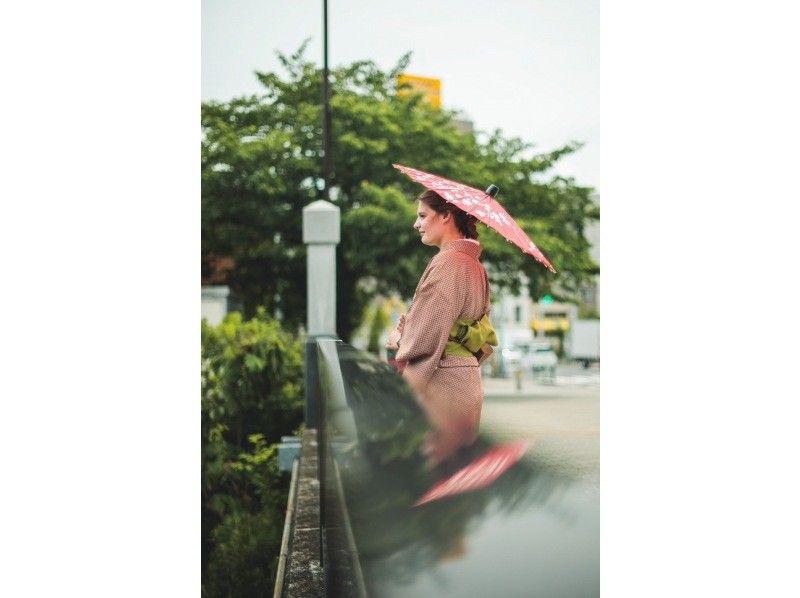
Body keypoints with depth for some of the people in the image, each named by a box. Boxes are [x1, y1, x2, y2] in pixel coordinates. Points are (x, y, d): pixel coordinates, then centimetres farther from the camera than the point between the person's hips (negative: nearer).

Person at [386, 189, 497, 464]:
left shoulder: (448, 262, -15)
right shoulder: (472, 262, 14)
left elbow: (427, 334, -19)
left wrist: (399, 340, 1)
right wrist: (408, 329, 8)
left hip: (440, 381, -10)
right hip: (467, 375, 10)